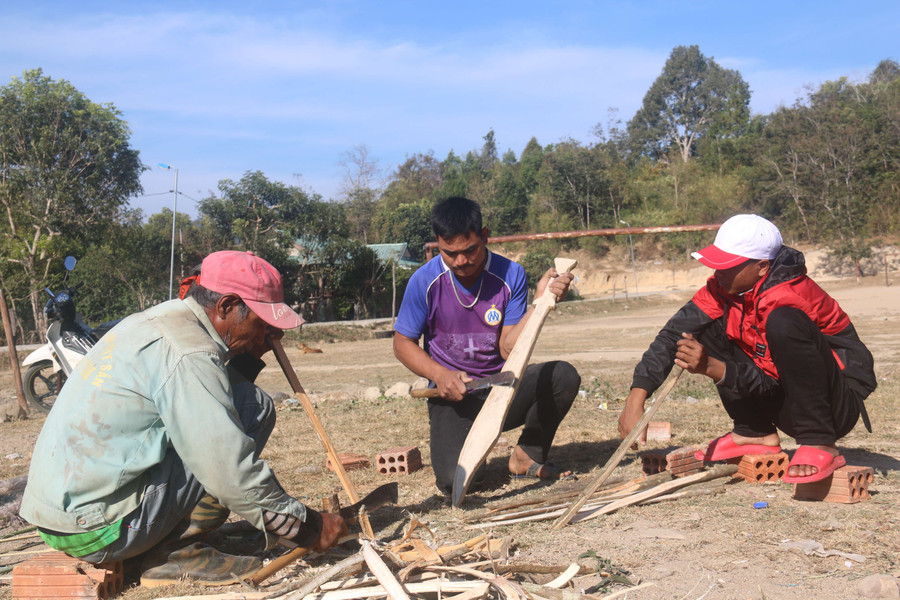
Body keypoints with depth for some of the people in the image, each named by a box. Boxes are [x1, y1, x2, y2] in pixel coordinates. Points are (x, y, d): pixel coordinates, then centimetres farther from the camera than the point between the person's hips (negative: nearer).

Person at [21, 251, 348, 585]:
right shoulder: (188, 355, -18)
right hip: (99, 531, -10)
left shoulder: (155, 321, 11)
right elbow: (233, 474, -21)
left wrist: (252, 353, 8)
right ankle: (174, 553, -6)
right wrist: (304, 527, -10)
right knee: (254, 406, -11)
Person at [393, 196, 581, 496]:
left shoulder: (510, 275, -8)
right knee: (456, 479, -27)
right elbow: (403, 343, -1)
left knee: (564, 376, -26)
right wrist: (440, 375, -18)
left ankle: (528, 455, 0)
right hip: (454, 393, -2)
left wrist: (540, 302, -25)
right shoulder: (425, 281, -11)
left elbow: (509, 348, -12)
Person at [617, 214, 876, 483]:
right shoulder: (724, 287, -6)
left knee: (783, 322, -32)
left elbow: (772, 383, -23)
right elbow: (672, 335, -11)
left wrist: (711, 368, -33)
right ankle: (755, 434, 2)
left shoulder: (789, 298, -26)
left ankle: (820, 445, -24)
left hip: (840, 405, -7)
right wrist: (635, 400, -21)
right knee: (708, 326, -4)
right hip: (787, 408, 7)